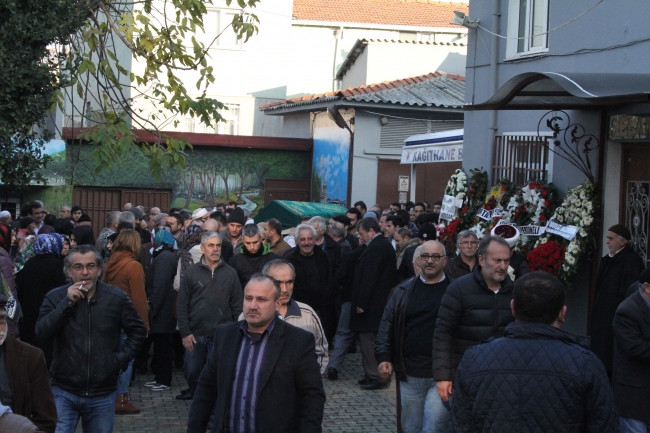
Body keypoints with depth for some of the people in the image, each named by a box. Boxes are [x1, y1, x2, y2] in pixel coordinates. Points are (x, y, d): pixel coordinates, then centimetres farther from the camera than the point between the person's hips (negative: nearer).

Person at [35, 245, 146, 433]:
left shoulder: (117, 298, -1)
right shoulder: (55, 297, -1)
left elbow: (138, 330, 9)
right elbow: (41, 332, -14)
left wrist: (122, 357, -3)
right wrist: (68, 302, -19)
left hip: (102, 395, 1)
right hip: (63, 392, -1)